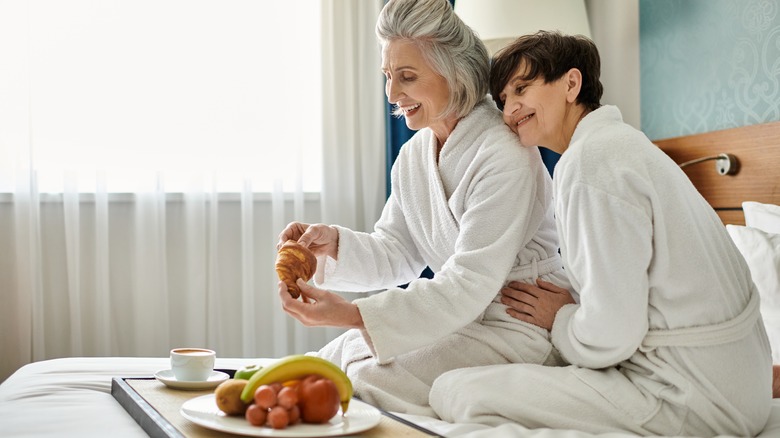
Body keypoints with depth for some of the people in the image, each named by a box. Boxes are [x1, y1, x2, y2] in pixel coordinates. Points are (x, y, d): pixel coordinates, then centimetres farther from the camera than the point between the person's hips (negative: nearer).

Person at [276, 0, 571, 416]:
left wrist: (354, 315, -34)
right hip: (456, 315, 8)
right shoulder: (412, 155, 7)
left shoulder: (505, 156, -21)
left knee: (371, 379, -23)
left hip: (519, 323, -8)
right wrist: (335, 242, -11)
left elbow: (468, 285, -26)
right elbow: (397, 253, 9)